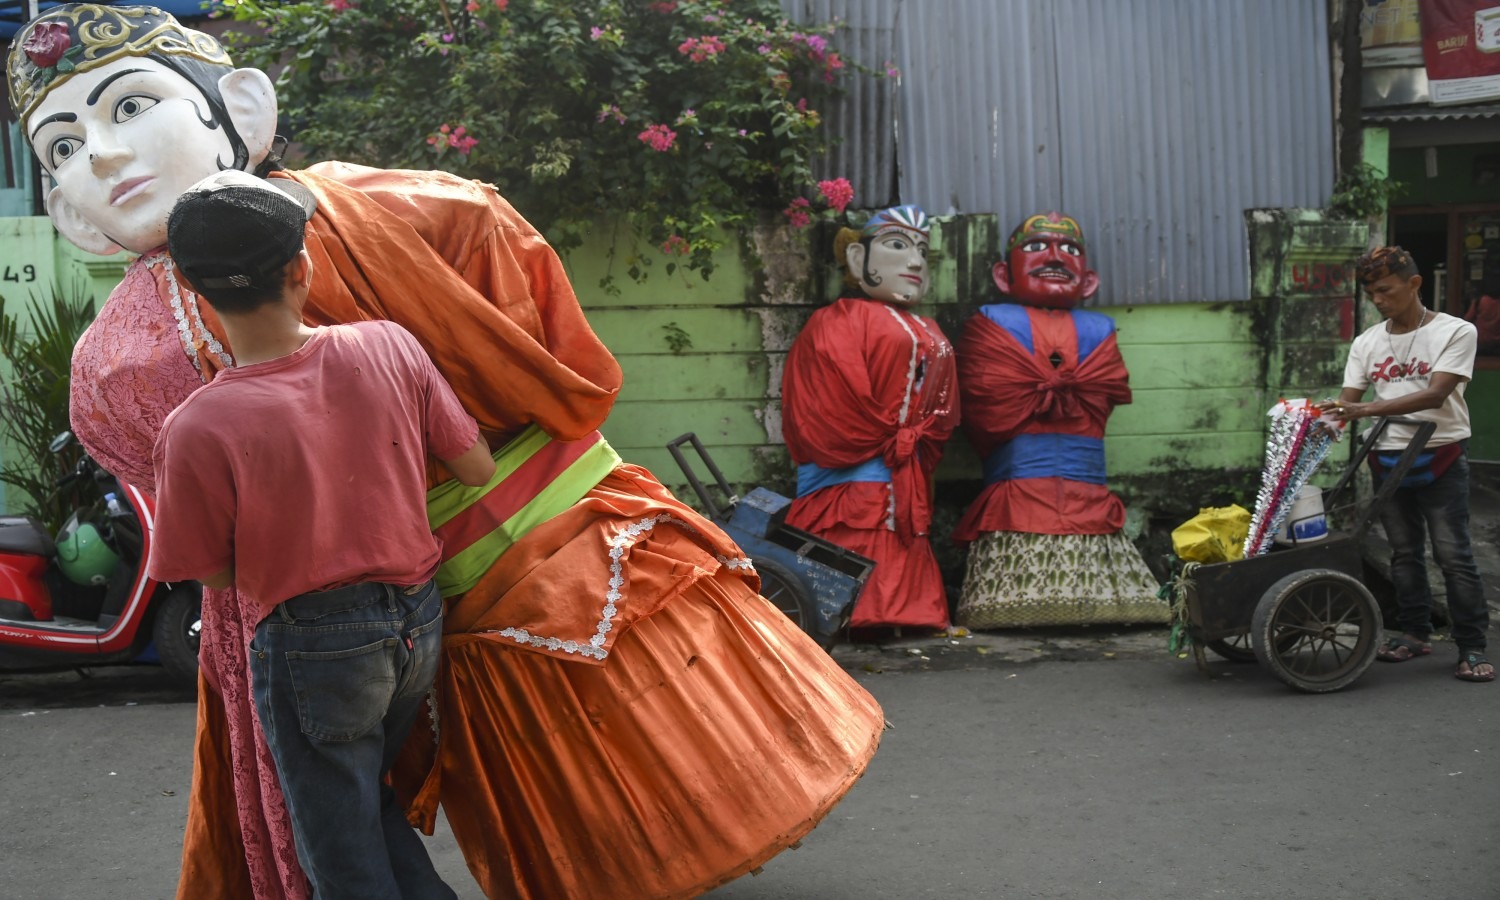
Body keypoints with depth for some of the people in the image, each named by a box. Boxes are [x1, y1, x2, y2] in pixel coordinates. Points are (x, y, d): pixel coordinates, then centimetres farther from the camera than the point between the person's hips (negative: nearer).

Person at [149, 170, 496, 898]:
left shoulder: (196, 429, -21)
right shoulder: (388, 347, -12)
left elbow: (211, 572, -7)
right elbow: (478, 468, -1)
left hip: (310, 650, -4)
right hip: (419, 621, 5)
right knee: (368, 798, 29)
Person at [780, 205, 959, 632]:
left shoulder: (930, 335, 23)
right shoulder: (833, 324, 1)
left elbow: (941, 417, 18)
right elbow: (828, 423, -9)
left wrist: (906, 443, 1)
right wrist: (894, 444, -1)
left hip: (907, 500, 7)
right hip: (850, 496, -7)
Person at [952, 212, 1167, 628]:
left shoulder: (1098, 330, 22)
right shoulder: (991, 325, 12)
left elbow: (1099, 401, 10)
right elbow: (991, 409, 3)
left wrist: (1037, 397, 5)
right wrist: (1062, 395, 9)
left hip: (1086, 497, 3)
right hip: (1017, 490, -3)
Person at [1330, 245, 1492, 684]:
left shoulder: (1455, 332, -7)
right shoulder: (1366, 342, 8)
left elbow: (1436, 394, -20)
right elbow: (1347, 402, 4)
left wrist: (1367, 409, -29)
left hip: (1441, 456, -5)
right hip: (1388, 457, 5)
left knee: (1453, 553, -7)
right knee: (1404, 551, 11)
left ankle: (1472, 647, -2)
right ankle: (1415, 633, 22)